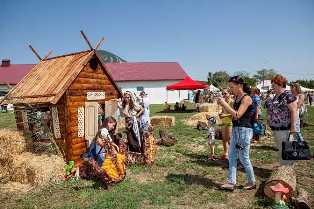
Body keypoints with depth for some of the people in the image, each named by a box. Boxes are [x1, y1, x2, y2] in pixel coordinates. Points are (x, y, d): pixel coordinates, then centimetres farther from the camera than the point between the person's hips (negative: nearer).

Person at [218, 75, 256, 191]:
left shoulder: (246, 98, -15)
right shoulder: (236, 97, 10)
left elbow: (237, 115, -21)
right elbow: (232, 113, 14)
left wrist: (225, 104, -18)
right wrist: (223, 104, 1)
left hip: (244, 130, -9)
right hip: (235, 129, 9)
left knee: (244, 158, 3)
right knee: (231, 156, 9)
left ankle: (252, 182, 24)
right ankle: (231, 182, 18)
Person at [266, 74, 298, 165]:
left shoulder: (288, 96, -13)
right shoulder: (275, 96, 12)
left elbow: (293, 111, -16)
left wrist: (293, 127, -18)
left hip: (284, 129, -9)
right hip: (275, 128, 9)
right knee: (280, 150, 18)